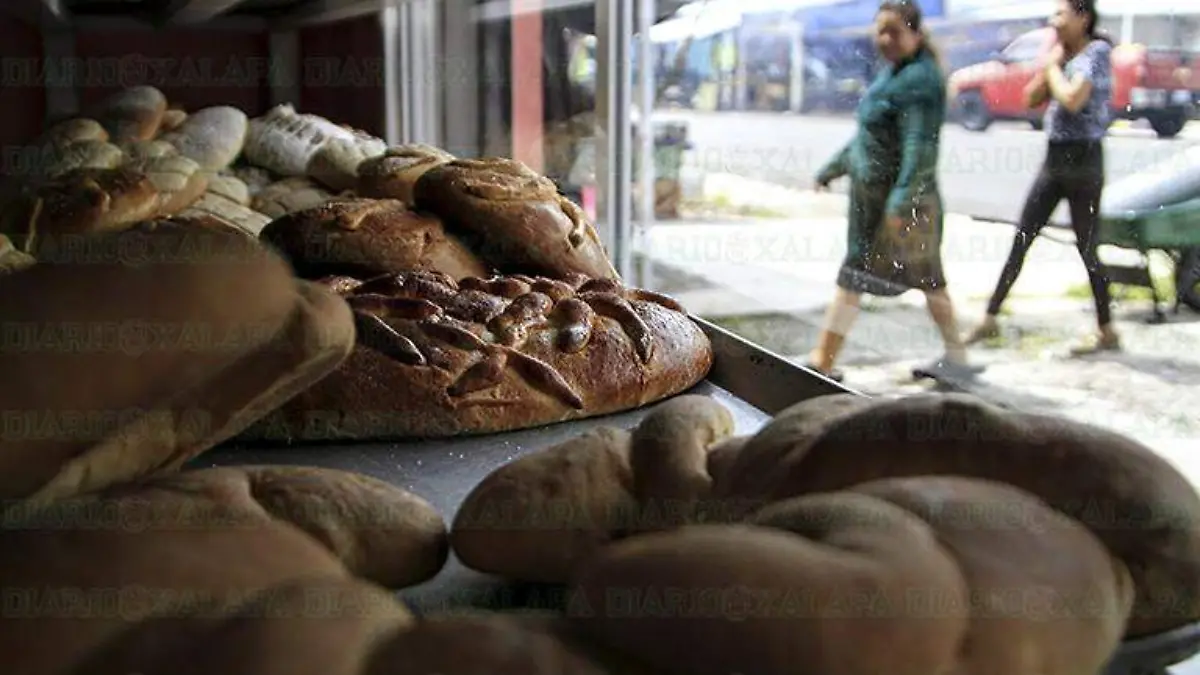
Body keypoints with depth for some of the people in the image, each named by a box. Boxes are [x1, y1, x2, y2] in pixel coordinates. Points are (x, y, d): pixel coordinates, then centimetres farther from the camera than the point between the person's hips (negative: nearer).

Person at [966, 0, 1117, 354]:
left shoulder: (1097, 51, -9)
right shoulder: (1064, 55, 13)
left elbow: (1073, 100, -23)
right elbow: (1032, 99, 12)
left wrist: (1054, 67, -7)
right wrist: (1050, 62, 2)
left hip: (1083, 159, -8)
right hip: (1054, 158, 8)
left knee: (1087, 249, -1)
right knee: (1020, 242, 7)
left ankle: (1107, 332, 11)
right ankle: (990, 319, 12)